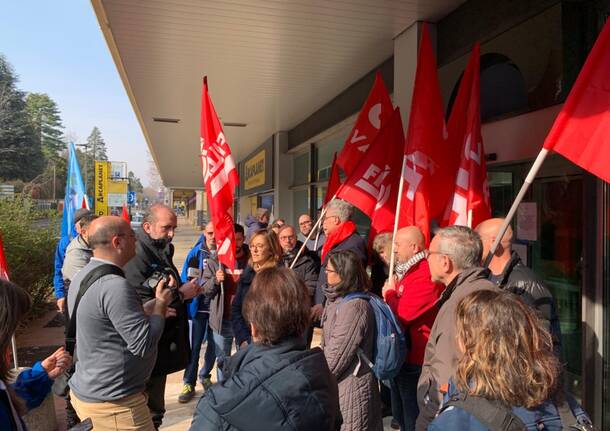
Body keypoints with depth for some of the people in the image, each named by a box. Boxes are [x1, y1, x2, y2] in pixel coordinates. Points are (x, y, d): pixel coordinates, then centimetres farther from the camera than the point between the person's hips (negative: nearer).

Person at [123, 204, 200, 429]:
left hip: (164, 344, 9)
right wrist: (181, 294, -17)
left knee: (155, 404, 23)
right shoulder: (138, 256, -20)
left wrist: (186, 290, 3)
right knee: (151, 410, 7)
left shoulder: (162, 251, 10)